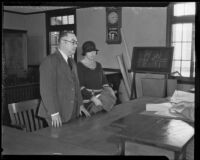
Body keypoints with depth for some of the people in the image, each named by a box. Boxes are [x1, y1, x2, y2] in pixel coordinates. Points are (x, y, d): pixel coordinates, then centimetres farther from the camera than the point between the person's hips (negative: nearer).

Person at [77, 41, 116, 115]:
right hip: (87, 99, -6)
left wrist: (109, 90, -5)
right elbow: (80, 87, -12)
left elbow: (104, 81, 18)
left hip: (100, 96, 7)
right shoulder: (79, 66, -4)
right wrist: (93, 99, -22)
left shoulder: (98, 65, 16)